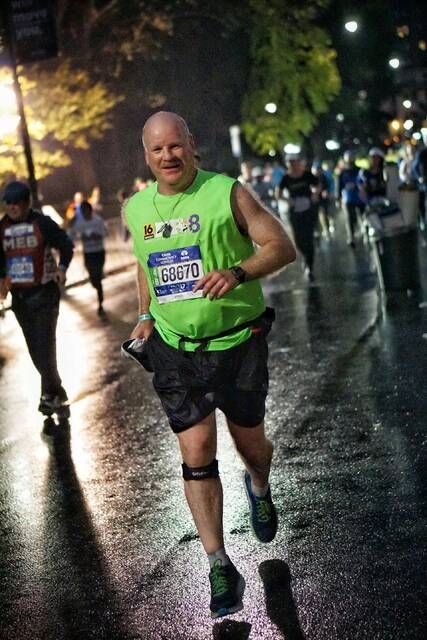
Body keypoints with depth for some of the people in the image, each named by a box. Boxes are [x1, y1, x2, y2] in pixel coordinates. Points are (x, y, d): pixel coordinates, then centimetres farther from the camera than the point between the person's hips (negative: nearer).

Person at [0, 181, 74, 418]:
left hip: (44, 293, -5)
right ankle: (58, 394, 21)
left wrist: (62, 267, -17)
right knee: (35, 349, 9)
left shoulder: (42, 223, -7)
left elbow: (66, 245, -1)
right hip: (20, 296, 5)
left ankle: (50, 394, -4)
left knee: (45, 345, -11)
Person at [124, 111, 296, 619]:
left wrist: (237, 272, -27)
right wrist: (145, 315, 10)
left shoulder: (226, 193, -9)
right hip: (175, 350, 2)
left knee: (251, 444, 12)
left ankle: (258, 488, 50)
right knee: (196, 456, -3)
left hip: (237, 342, -2)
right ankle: (220, 568, 4)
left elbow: (282, 247, -10)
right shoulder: (136, 209, 5)